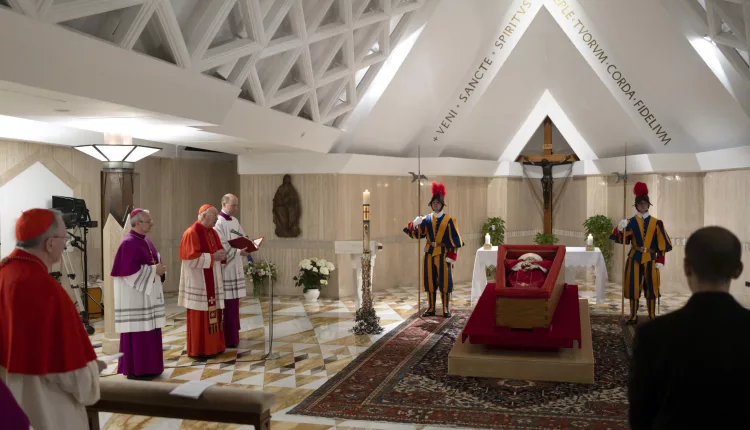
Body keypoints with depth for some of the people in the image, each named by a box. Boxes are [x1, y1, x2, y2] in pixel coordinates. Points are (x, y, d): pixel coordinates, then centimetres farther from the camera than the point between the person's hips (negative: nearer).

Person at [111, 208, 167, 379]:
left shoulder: (146, 241, 13)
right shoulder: (129, 243, -16)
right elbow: (129, 270, -22)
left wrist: (159, 268, 0)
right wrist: (154, 270, -18)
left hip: (148, 292, 9)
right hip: (134, 294, -9)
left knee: (148, 331, 12)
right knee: (137, 331, -4)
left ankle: (146, 366, 20)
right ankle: (135, 369, 4)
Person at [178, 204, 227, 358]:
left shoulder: (212, 232, 12)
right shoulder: (192, 233, -13)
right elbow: (191, 258, -19)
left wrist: (222, 255, -3)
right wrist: (212, 257, -19)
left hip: (212, 281, 8)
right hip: (198, 282, -8)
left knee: (212, 314, 11)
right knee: (200, 316, -3)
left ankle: (212, 346, 19)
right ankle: (199, 350, 5)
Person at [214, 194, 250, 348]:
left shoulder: (235, 221, 15)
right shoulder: (218, 222, -12)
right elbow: (221, 247, -19)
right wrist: (239, 251, -26)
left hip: (236, 267, 9)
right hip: (225, 267, -9)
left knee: (234, 301, 12)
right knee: (227, 303, -6)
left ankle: (232, 334, 21)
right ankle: (228, 338, 0)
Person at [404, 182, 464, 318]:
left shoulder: (449, 220, -2)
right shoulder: (426, 219, 6)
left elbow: (455, 239, -5)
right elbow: (417, 234, -2)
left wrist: (452, 255, -11)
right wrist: (414, 225, -22)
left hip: (443, 254, -3)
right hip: (429, 254, 3)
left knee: (445, 281, -1)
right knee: (430, 281, 7)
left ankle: (446, 309, 8)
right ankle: (431, 308, 15)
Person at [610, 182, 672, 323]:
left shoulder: (656, 223, 3)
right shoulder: (631, 222, 1)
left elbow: (662, 243, 3)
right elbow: (622, 240, -9)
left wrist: (660, 260, -4)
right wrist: (620, 229, -28)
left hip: (650, 259, 1)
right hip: (635, 258, -1)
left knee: (651, 287, 5)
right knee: (634, 286, 0)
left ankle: (652, 316, 16)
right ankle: (633, 316, 8)